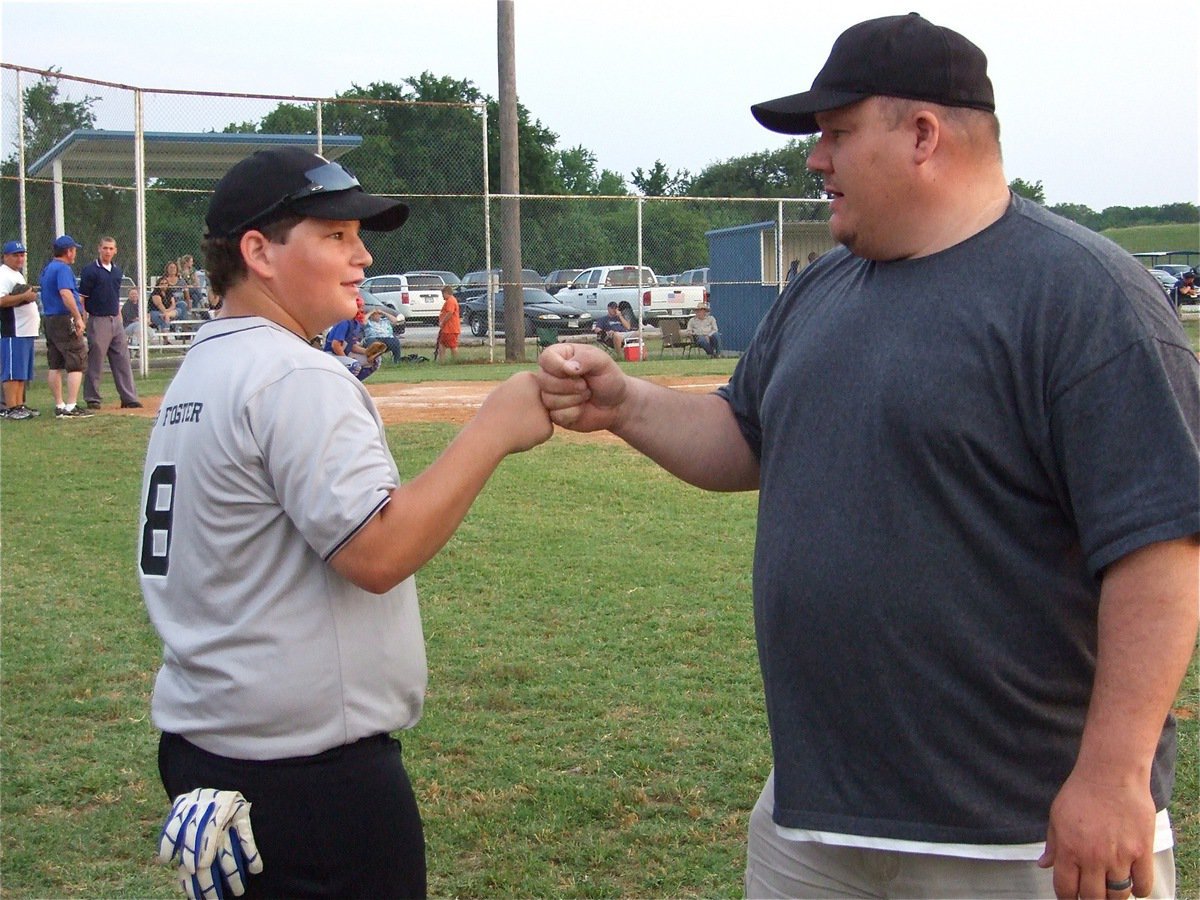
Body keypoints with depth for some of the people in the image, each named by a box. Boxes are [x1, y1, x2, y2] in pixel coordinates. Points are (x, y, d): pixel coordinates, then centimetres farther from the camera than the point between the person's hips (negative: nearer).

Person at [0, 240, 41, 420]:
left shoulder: (18, 274, 21)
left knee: (23, 372, 12)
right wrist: (24, 296, -25)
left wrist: (31, 294, 14)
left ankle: (19, 405, 16)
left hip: (27, 331, 10)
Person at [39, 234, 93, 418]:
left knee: (55, 365, 11)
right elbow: (65, 293, -26)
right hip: (65, 319, -10)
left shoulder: (47, 269, 17)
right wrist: (78, 317, -27)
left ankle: (59, 406, 15)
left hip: (49, 319, 10)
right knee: (76, 363, -7)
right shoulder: (64, 268, -13)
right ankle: (71, 407, -12)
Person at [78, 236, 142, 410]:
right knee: (95, 362, -1)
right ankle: (92, 399, 7)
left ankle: (129, 397, 8)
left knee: (123, 361, 6)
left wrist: (119, 317, 15)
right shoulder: (90, 270, -7)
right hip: (98, 321, -6)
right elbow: (81, 298, -8)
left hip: (116, 320, 6)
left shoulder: (117, 271, 12)